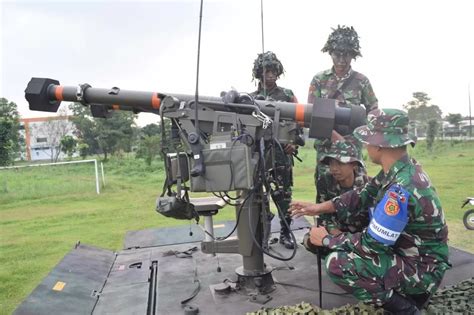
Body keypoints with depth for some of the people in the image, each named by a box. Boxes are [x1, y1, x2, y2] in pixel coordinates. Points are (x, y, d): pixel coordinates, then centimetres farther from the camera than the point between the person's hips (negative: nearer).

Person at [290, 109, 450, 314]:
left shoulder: (402, 189, -31)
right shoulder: (399, 169, -3)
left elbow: (371, 243, -27)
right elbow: (362, 197, 7)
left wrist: (327, 240, -13)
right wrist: (320, 207, 1)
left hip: (421, 268, -9)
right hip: (408, 252, 9)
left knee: (337, 263, -22)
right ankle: (409, 292, 17)